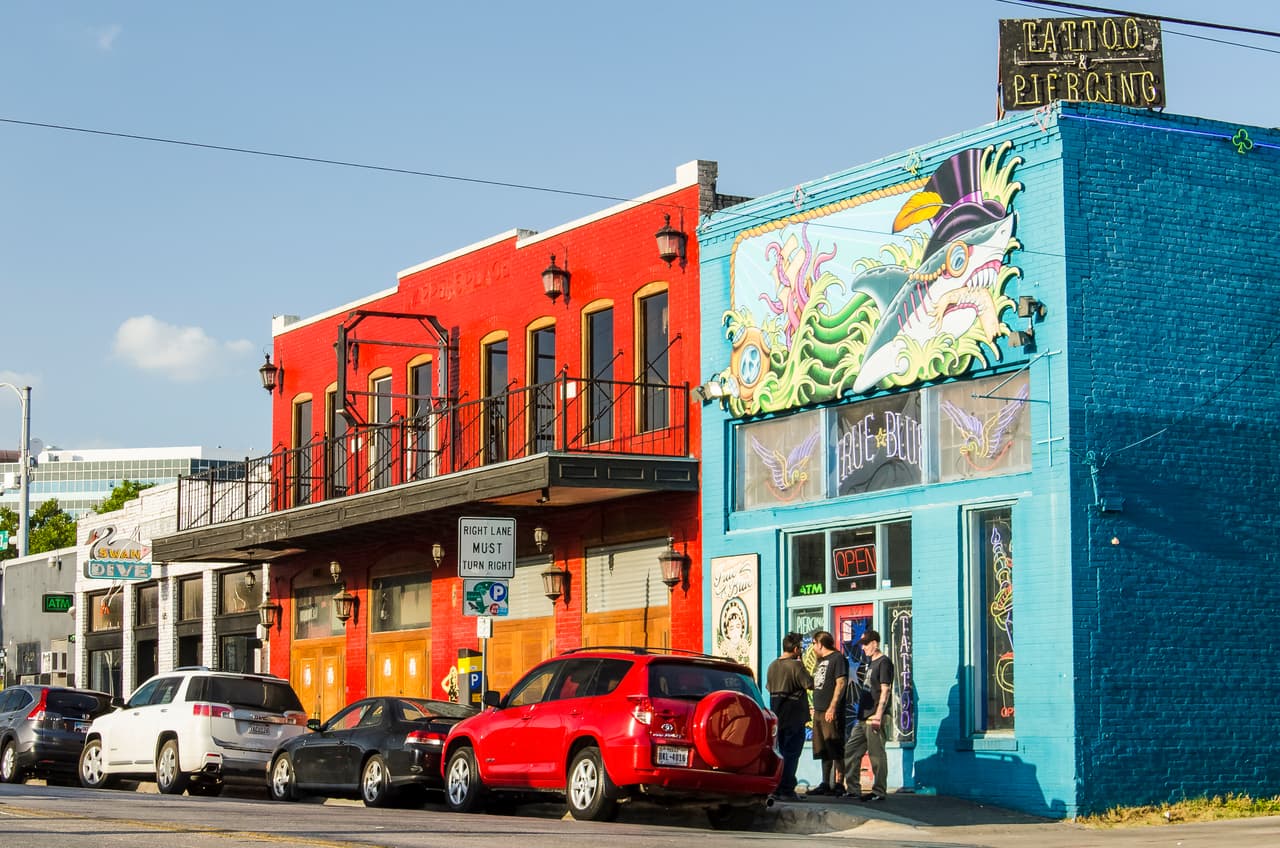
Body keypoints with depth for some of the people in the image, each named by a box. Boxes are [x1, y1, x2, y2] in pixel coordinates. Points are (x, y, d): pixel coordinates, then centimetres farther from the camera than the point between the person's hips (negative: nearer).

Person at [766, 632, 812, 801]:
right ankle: (787, 790, -5)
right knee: (791, 754, -3)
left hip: (777, 716, 7)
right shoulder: (795, 665, -15)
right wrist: (802, 667, -3)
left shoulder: (772, 666, 8)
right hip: (794, 717, -7)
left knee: (782, 753, 15)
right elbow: (810, 684, -15)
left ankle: (777, 789, 16)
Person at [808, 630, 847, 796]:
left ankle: (838, 784, -9)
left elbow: (841, 684, -15)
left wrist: (832, 707, -20)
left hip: (831, 712, -9)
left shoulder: (838, 658, -7)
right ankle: (825, 784, 15)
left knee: (835, 750, -8)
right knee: (823, 750, 11)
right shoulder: (820, 661, 22)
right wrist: (815, 707, 19)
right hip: (819, 711, 9)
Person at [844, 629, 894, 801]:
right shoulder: (869, 663, 20)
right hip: (863, 716, 10)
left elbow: (885, 691, -15)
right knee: (851, 751, 10)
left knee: (876, 754, -6)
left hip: (874, 717, -10)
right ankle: (853, 790, 15)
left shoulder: (884, 662, -8)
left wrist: (878, 715, -20)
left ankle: (879, 792, -1)